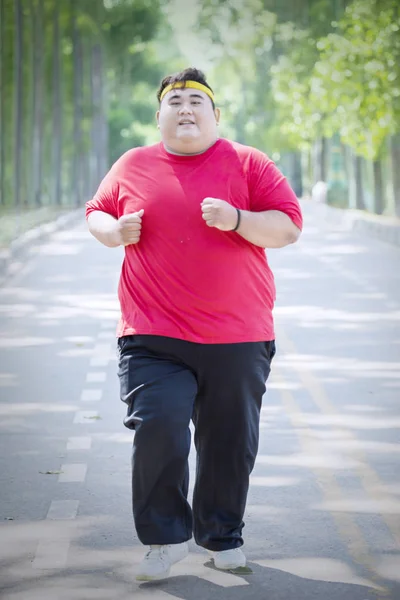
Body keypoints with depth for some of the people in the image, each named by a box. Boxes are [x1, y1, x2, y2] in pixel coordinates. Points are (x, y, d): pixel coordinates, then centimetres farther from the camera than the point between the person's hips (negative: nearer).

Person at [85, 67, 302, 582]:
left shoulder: (248, 164, 5)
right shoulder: (132, 167, 10)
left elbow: (288, 226, 0)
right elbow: (96, 212, 21)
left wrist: (236, 220, -17)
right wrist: (113, 231, -2)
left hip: (237, 339, 0)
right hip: (153, 338, 0)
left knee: (230, 442, 7)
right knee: (157, 428, -14)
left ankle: (222, 535, 27)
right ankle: (165, 537, 4)